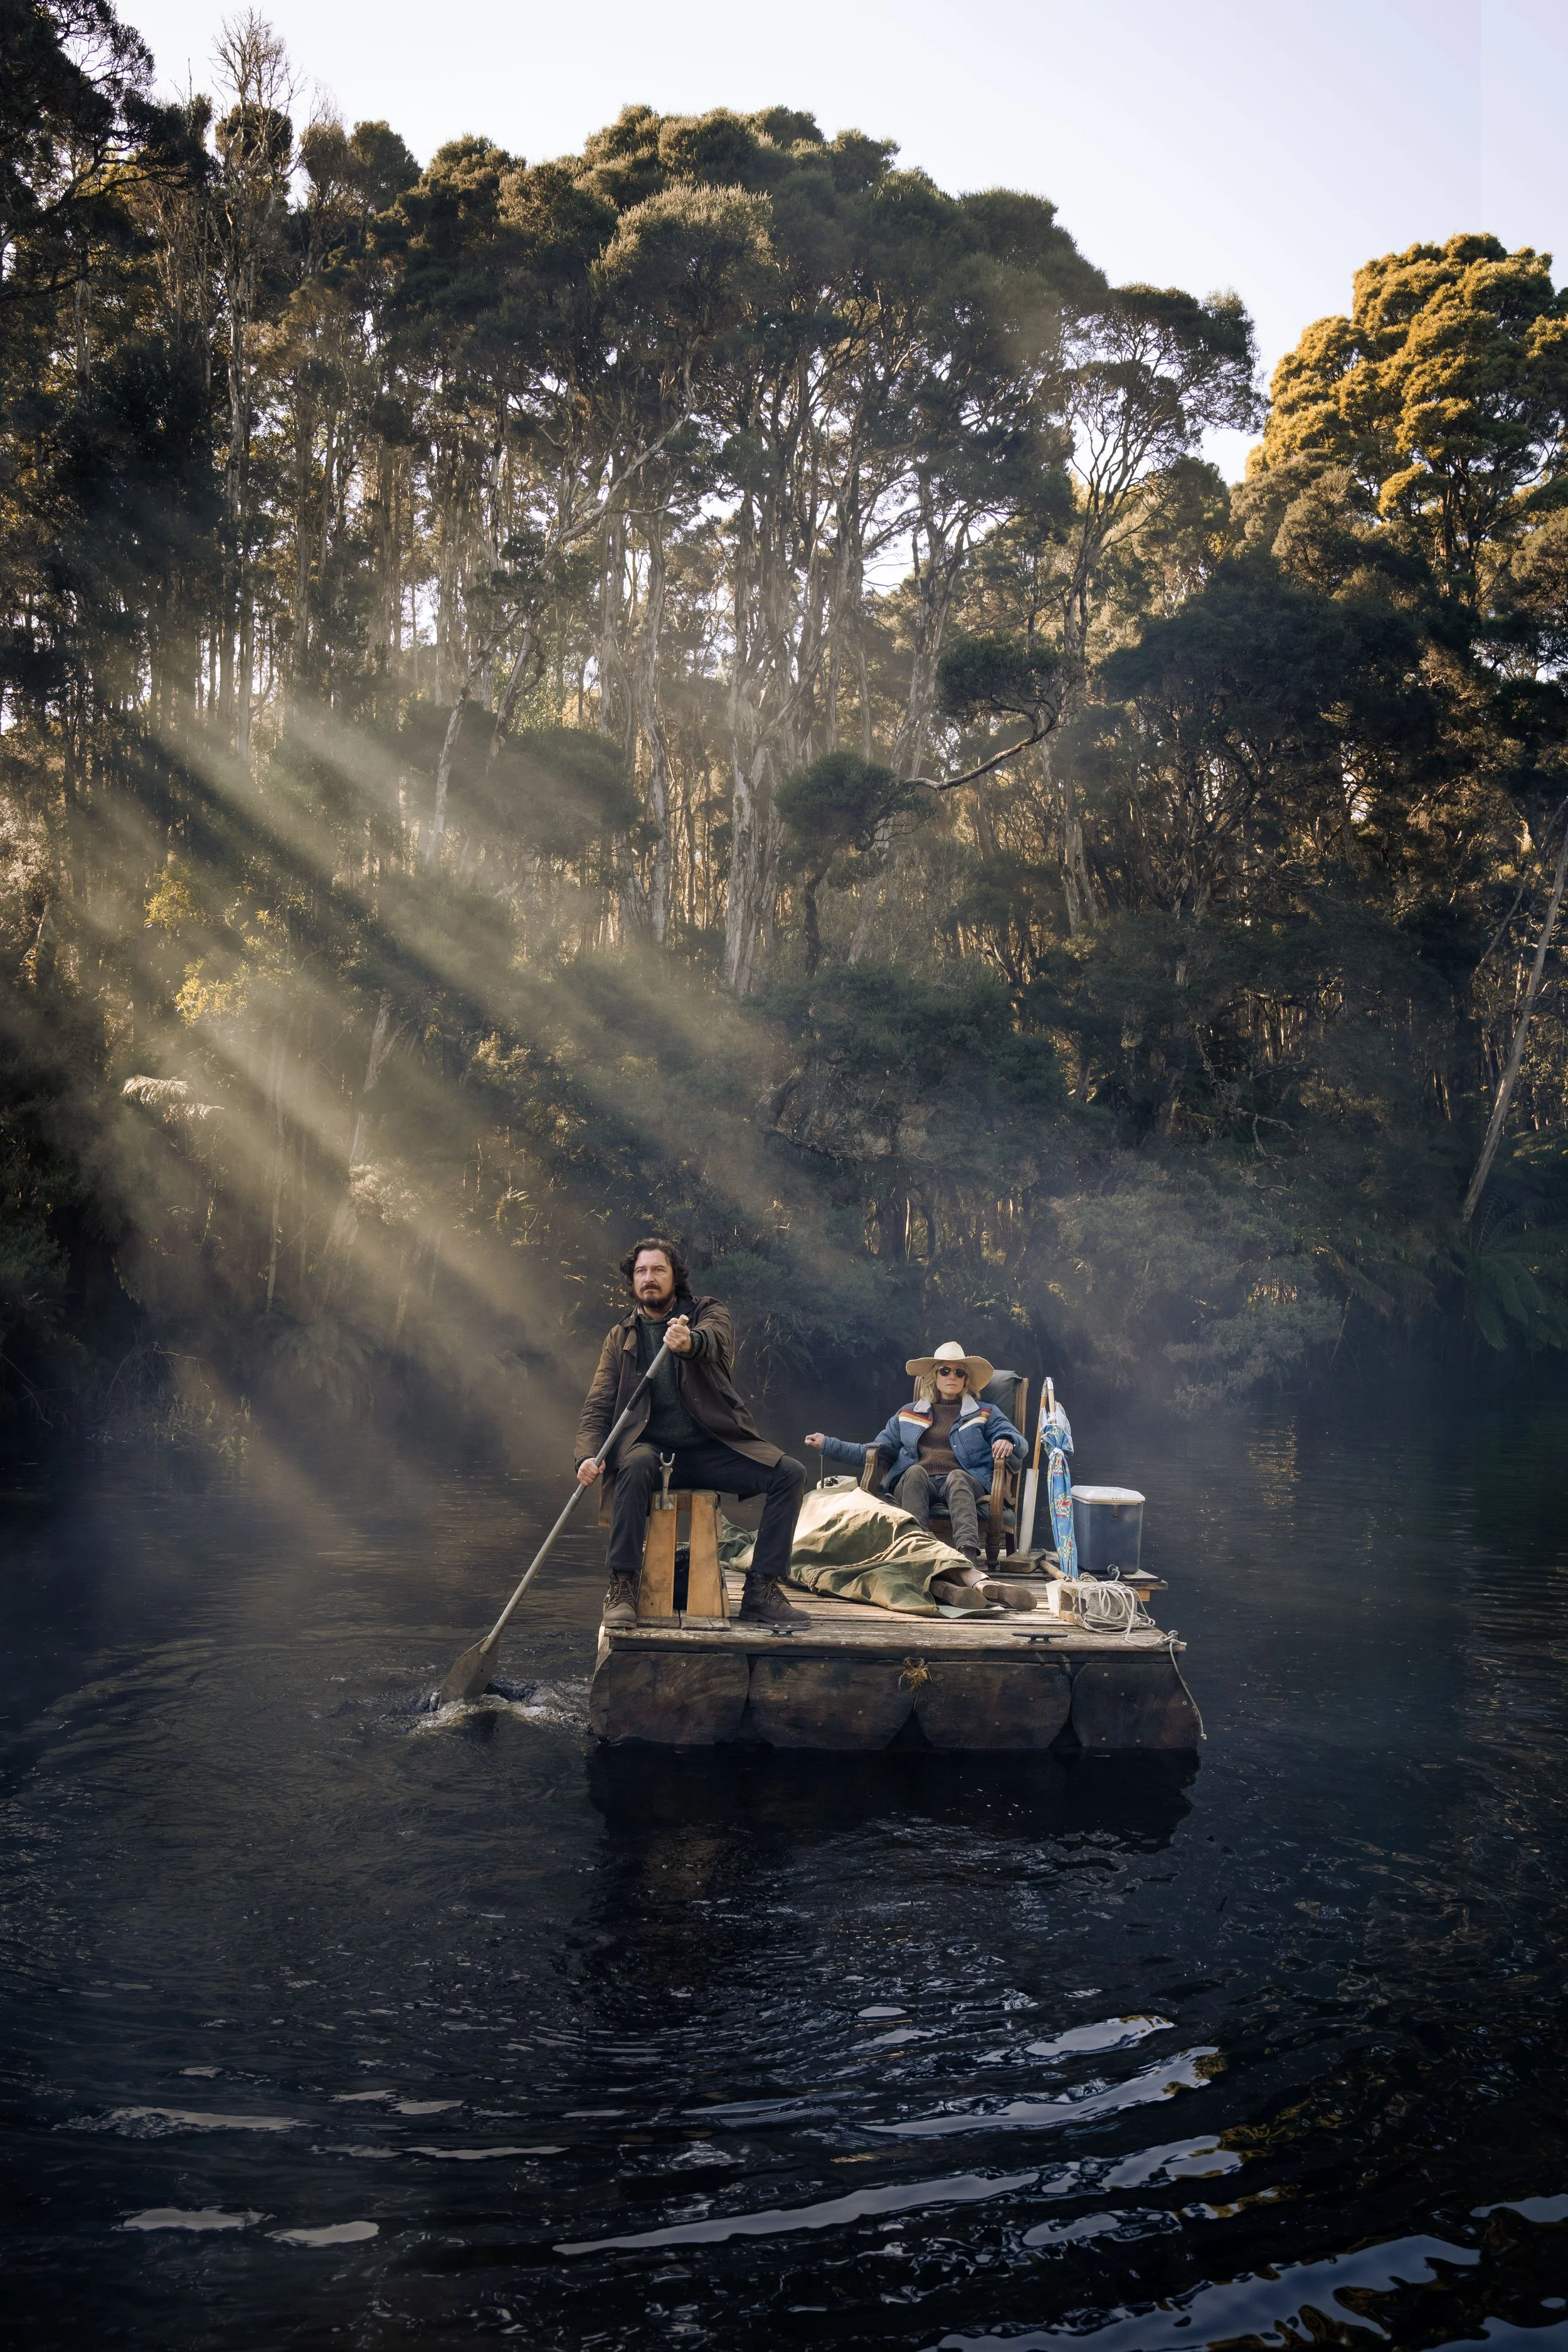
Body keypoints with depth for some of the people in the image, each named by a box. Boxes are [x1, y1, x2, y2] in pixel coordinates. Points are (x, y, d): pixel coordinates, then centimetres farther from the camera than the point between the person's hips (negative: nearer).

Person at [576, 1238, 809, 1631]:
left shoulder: (708, 1313, 6)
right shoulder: (621, 1336, 12)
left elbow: (714, 1340, -20)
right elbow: (598, 1404, 6)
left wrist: (690, 1342, -47)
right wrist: (588, 1455, -16)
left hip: (713, 1447, 0)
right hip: (654, 1447, 0)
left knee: (790, 1474, -21)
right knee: (635, 1466, -36)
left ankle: (761, 1593, -16)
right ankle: (622, 1588, -30)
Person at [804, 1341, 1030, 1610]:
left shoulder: (985, 1414, 26)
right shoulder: (908, 1414, 30)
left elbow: (1018, 1443, 12)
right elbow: (874, 1453, 29)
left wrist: (1007, 1441, -13)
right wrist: (828, 1445, 21)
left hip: (964, 1481, -1)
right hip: (913, 1483, 1)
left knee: (957, 1477, -39)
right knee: (915, 1471, -37)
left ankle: (968, 1563, -66)